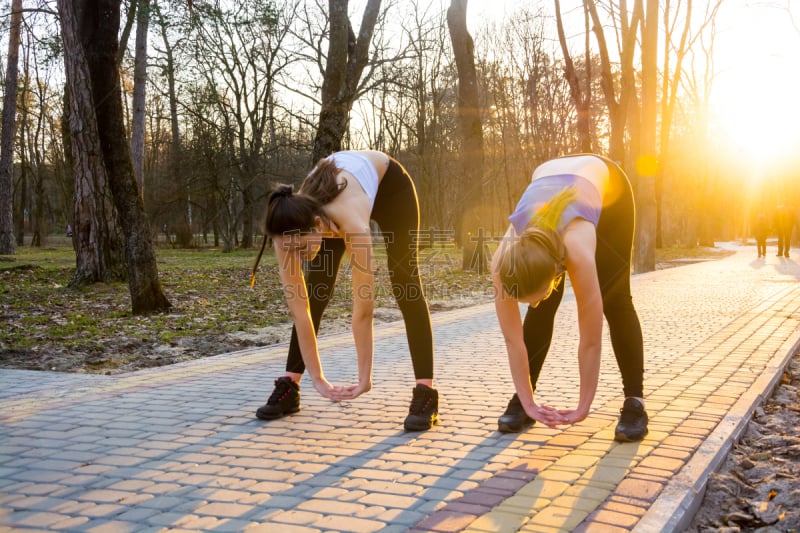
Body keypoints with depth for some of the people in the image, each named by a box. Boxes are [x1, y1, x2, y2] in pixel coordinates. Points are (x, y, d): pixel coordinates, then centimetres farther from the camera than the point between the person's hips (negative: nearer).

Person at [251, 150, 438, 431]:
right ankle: (289, 385, 3)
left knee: (405, 285, -11)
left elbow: (363, 309, -41)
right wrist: (317, 378, -25)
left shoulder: (351, 222, -46)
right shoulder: (290, 229, -33)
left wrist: (365, 379, -35)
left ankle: (425, 392, -9)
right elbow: (299, 307, -27)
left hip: (390, 184, -4)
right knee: (316, 292, -5)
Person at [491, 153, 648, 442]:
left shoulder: (578, 251, -44)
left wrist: (582, 408, -24)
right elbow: (513, 339, -23)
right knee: (543, 306, -8)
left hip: (606, 182, -2)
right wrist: (528, 403, -17)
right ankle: (520, 398, 3)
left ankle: (634, 402, -2)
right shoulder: (504, 260, -34)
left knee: (614, 300, -10)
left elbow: (590, 341, -34)